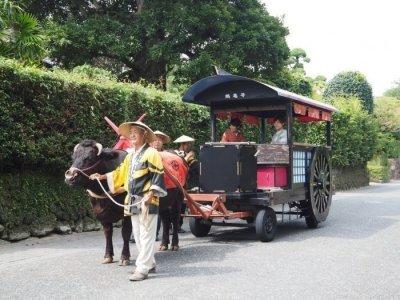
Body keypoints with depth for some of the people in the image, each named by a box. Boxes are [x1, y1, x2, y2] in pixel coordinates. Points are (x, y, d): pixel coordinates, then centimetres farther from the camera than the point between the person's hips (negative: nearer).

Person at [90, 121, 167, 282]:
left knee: (146, 235, -5)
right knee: (138, 235, 14)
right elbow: (120, 173, 23)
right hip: (133, 201, 9)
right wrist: (102, 176, 15)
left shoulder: (151, 153, -8)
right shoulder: (130, 156, 16)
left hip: (147, 202, -9)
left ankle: (142, 269, -3)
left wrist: (150, 195, -20)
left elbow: (158, 177, -13)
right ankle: (150, 263, 25)